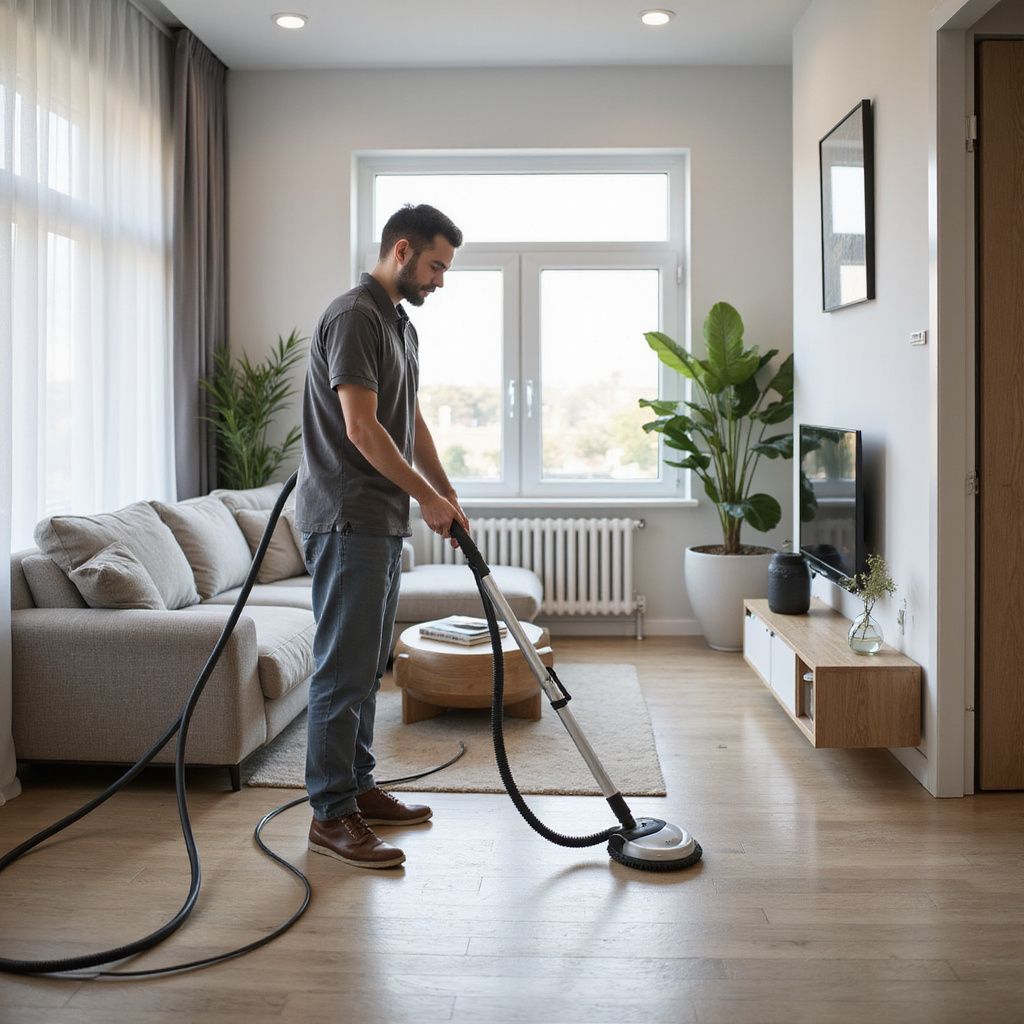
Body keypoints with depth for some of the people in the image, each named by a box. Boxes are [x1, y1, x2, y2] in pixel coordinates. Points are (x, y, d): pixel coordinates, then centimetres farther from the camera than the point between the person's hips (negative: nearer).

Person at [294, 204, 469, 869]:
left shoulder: (402, 326, 18)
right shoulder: (353, 316, -14)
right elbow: (361, 427, -21)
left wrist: (448, 495, 16)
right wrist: (427, 496, -14)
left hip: (384, 520, 10)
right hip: (348, 519, -10)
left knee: (369, 664, 14)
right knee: (345, 666, -6)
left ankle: (358, 787, 24)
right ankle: (331, 815, 1)